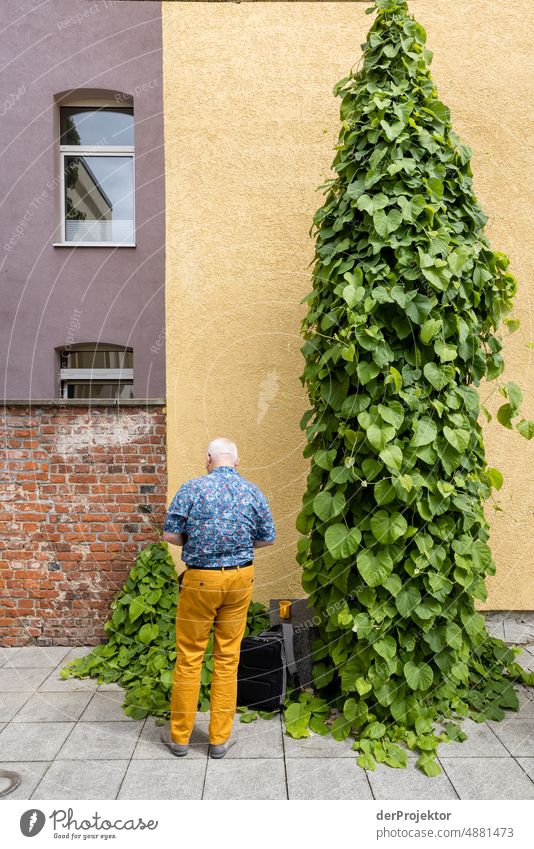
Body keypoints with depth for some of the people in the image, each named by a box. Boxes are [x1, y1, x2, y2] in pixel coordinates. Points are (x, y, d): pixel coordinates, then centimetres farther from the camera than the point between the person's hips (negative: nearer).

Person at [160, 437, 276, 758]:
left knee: (189, 657, 10)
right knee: (228, 657, 12)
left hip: (201, 579, -2)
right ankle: (220, 738, 22)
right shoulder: (253, 492, -1)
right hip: (240, 578, 3)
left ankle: (180, 735, 24)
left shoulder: (192, 488, -9)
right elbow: (268, 538, 6)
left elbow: (170, 534, -9)